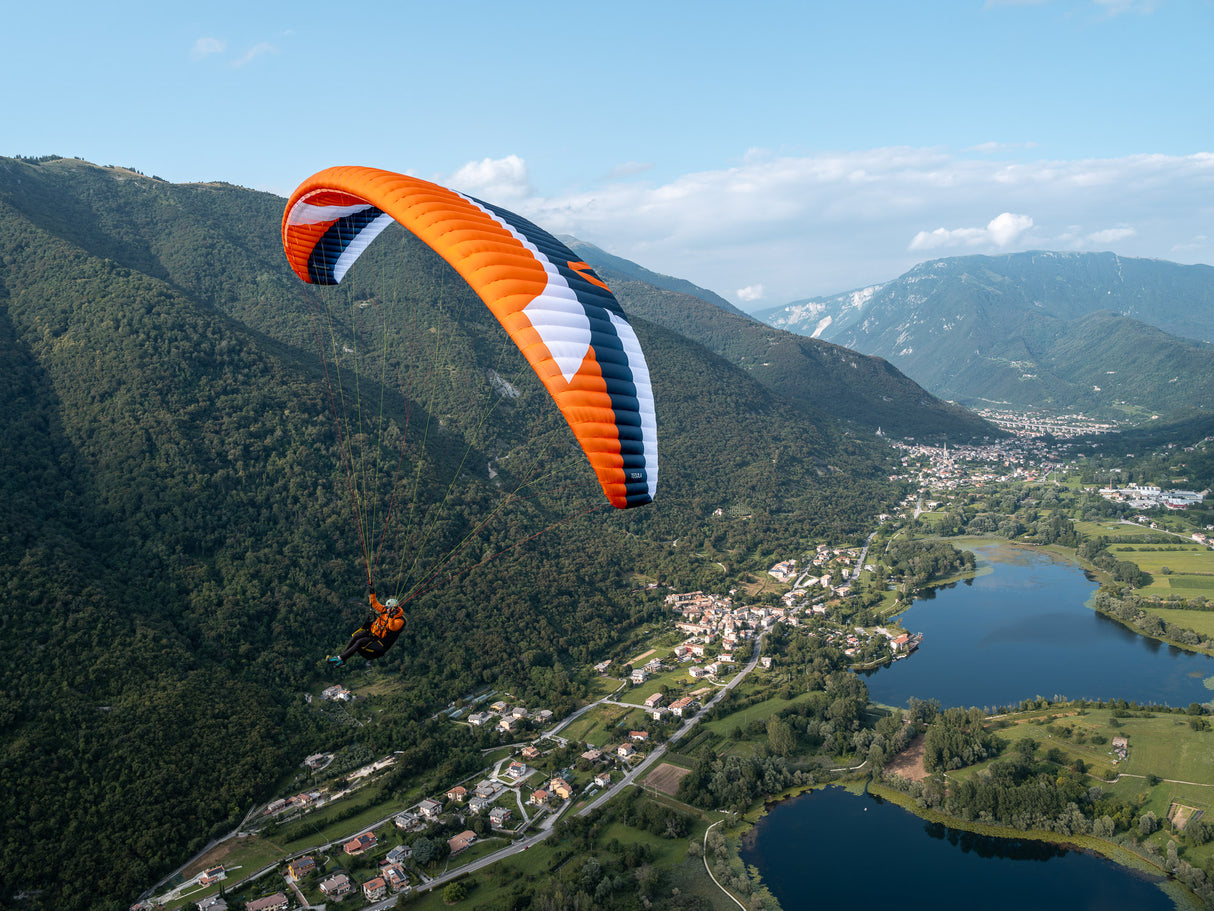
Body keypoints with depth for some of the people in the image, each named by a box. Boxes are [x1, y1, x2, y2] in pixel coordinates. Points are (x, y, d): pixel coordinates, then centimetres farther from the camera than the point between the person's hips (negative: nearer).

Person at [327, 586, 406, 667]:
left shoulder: (400, 620, -20)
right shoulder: (385, 610, 1)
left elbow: (392, 627, -38)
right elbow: (375, 604, 8)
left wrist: (391, 618, -53)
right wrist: (372, 593, -3)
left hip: (378, 638, -7)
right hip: (371, 630, 7)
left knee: (359, 642, -21)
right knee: (355, 637, -15)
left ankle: (341, 658, -16)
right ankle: (343, 655, -9)